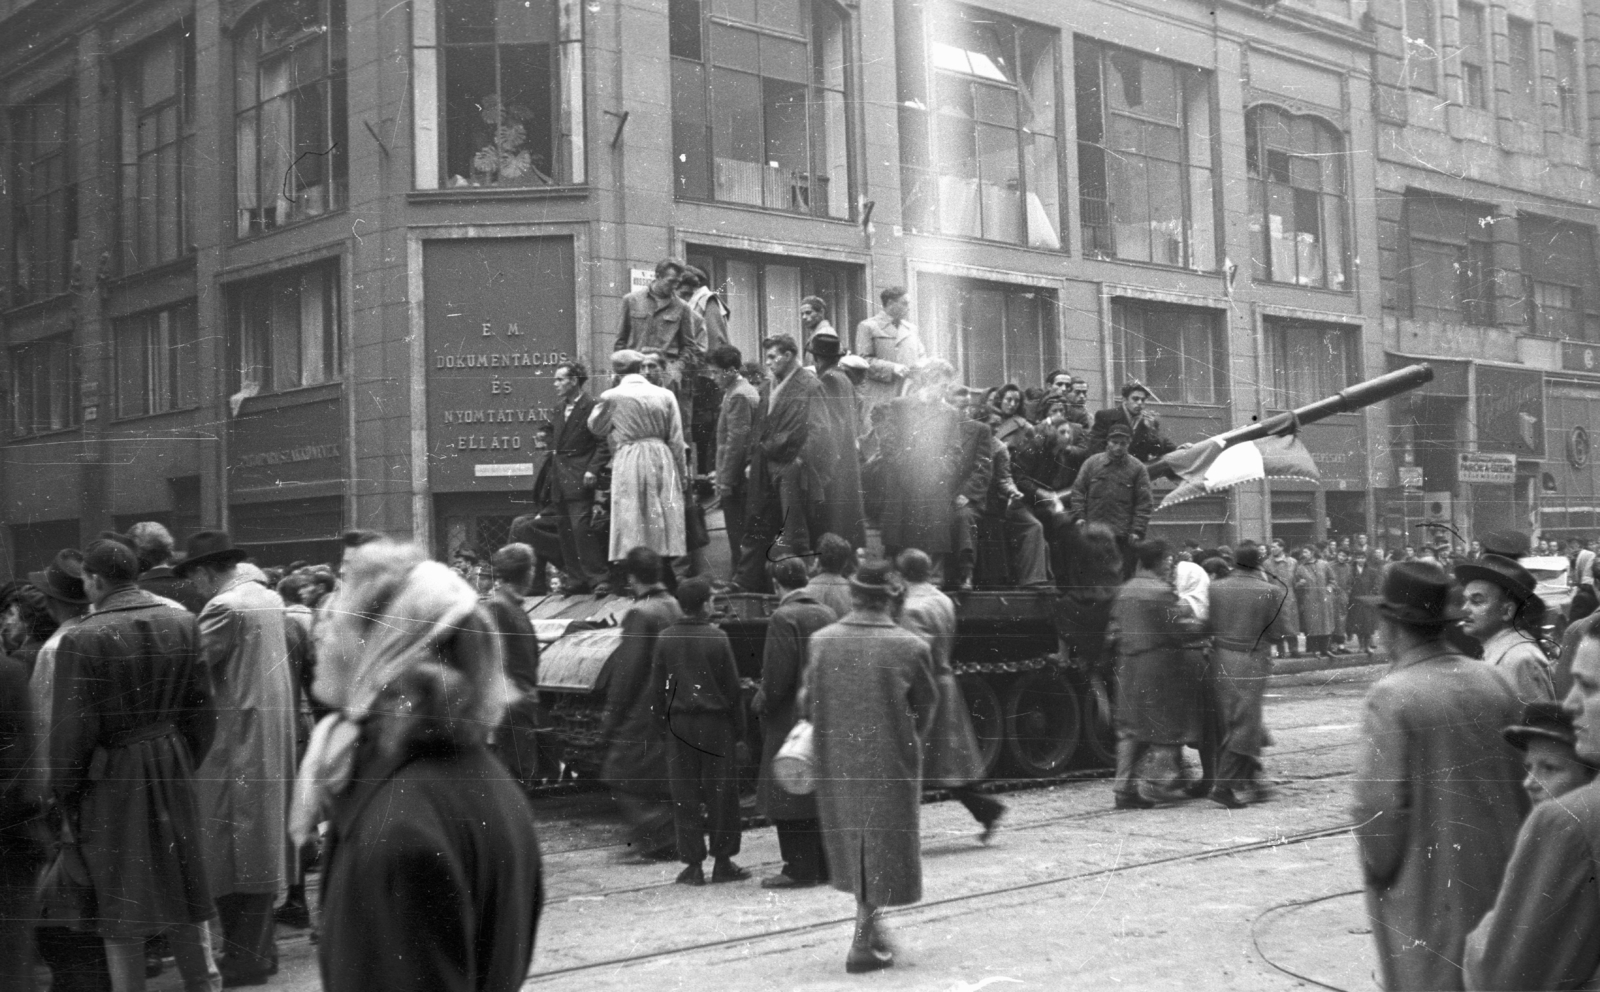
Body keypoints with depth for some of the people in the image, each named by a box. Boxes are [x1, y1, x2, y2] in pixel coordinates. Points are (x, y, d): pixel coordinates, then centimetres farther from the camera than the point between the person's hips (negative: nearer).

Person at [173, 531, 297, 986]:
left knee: (230, 847, -2)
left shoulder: (224, 607, -15)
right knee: (263, 841, 15)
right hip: (273, 738, 9)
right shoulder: (270, 598, 11)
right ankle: (260, 948, 23)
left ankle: (242, 958, 1)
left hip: (235, 740, -8)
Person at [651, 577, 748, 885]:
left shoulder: (665, 640, 0)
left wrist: (664, 727, 13)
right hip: (715, 722, -3)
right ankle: (723, 862, 10)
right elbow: (732, 687, -5)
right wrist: (739, 728, 3)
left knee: (684, 796, 7)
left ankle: (692, 865, 8)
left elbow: (657, 689, 5)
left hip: (678, 724, 3)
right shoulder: (717, 639, -9)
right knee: (721, 793, 6)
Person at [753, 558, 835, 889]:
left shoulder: (784, 618, -15)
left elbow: (777, 675, -19)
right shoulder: (828, 614, 7)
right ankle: (825, 864, 19)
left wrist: (761, 703, -4)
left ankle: (800, 869, 1)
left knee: (789, 798, -1)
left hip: (791, 719, -8)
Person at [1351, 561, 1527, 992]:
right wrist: (1509, 851, 17)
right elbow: (1524, 778, 6)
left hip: (1424, 889, -6)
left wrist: (1377, 868, -3)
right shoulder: (1493, 682, -1)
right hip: (1496, 882, 6)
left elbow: (1379, 803, -20)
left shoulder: (1391, 696, -18)